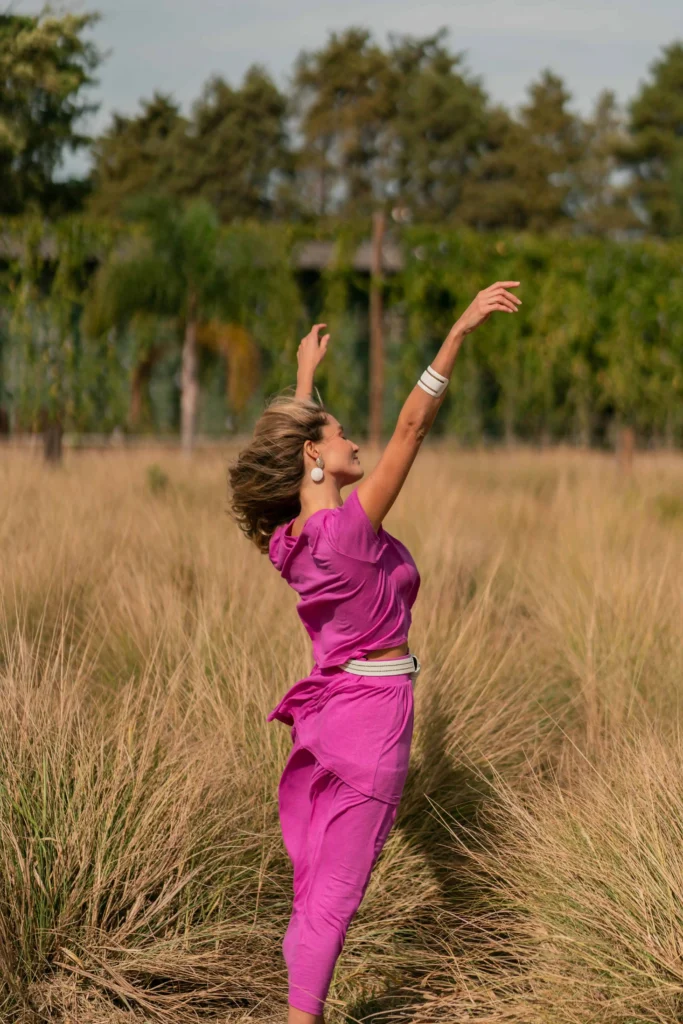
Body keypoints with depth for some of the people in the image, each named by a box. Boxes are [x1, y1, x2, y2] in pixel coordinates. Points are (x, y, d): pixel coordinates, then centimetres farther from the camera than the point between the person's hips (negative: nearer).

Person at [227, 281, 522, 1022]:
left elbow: (292, 440, 19)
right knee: (335, 892, -4)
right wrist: (459, 332, -22)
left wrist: (306, 373, 32)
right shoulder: (350, 530, -19)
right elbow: (411, 427, -22)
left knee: (315, 888, 11)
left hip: (326, 707, 8)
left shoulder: (287, 536, 1)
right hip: (372, 716, -8)